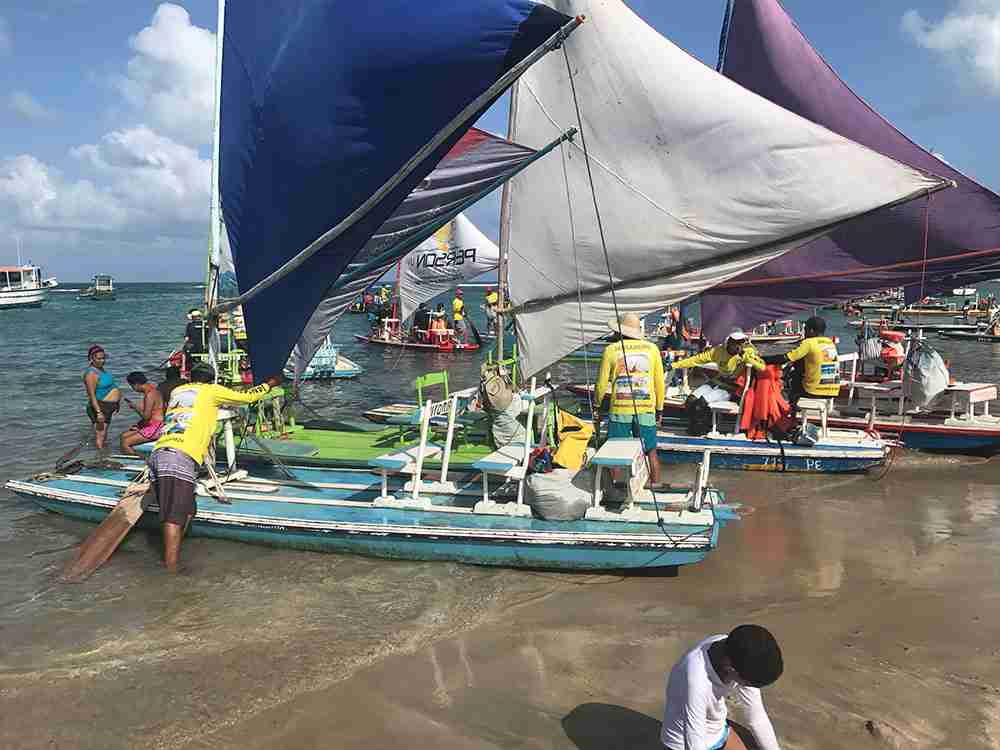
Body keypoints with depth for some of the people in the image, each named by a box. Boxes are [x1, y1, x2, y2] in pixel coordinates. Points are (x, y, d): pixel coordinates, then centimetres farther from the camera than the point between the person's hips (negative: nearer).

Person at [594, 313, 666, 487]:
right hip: (646, 409, 2)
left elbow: (602, 383, 2)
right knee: (651, 452, 13)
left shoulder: (611, 350, -1)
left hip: (619, 409, -1)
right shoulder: (651, 348, 4)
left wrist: (598, 405, 17)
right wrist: (659, 408, 19)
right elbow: (659, 383, 8)